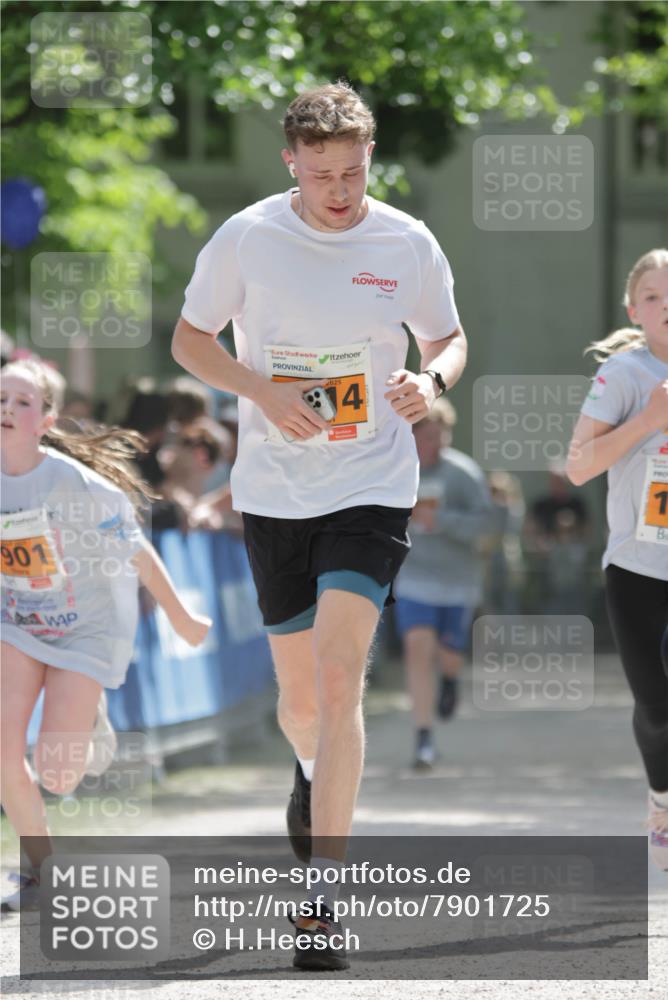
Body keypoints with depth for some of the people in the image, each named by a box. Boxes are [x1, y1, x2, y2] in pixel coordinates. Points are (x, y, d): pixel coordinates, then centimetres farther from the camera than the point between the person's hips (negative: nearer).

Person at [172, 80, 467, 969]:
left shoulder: (408, 244, -4)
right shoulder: (247, 237, -5)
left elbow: (449, 339, 11)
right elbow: (189, 339, 5)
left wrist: (430, 379, -13)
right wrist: (263, 392, -12)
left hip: (372, 487, -2)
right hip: (273, 489, 2)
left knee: (337, 677, -17)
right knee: (299, 695, 10)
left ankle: (325, 892, -16)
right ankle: (315, 774, 48)